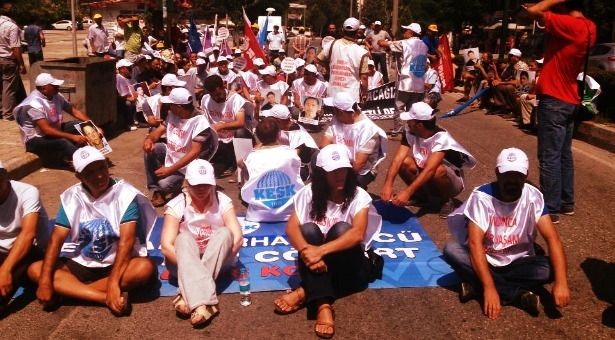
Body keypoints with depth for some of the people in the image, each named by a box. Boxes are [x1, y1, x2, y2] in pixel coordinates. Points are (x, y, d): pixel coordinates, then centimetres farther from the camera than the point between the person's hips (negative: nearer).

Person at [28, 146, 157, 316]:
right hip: (82, 264, 4)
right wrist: (45, 280, -23)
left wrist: (114, 282, -34)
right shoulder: (72, 197, -4)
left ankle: (70, 291, -25)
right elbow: (56, 239, -9)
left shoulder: (125, 194, -15)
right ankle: (107, 299, -29)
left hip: (116, 264, -4)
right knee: (35, 270, -18)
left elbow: (126, 240, -23)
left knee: (145, 267, -34)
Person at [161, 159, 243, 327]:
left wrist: (221, 260, -28)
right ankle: (204, 303, -52)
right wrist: (190, 267, -30)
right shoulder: (177, 205, -12)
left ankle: (190, 297, -38)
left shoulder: (222, 201, -8)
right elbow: (166, 246, -20)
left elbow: (237, 237, -18)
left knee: (224, 233, -28)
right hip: (185, 261, -1)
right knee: (184, 238, -32)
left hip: (218, 260, 1)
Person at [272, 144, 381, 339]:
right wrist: (308, 251, -36)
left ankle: (305, 293, -27)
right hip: (318, 263, 2)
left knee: (341, 228, -29)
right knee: (309, 229, -28)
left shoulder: (359, 196, -9)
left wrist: (321, 250, -39)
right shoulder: (309, 193, -3)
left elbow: (358, 234, -27)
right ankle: (323, 305, -43)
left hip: (347, 266, -1)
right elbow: (291, 228, -15)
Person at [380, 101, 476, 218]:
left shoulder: (441, 137, -30)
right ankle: (421, 195, 4)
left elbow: (430, 169, -41)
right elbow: (398, 159, -24)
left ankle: (446, 200, -7)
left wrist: (407, 192, -50)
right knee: (404, 162, -21)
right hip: (424, 176, 5)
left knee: (437, 171, -38)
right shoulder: (410, 132, -14)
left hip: (451, 181, -5)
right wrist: (388, 184, -39)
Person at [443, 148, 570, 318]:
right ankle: (518, 295, -27)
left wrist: (561, 282, -37)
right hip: (486, 261, 0)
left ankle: (476, 286, -23)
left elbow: (552, 239, -21)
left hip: (518, 263, 1)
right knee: (451, 250, -29)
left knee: (548, 268, -29)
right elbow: (475, 243, -27)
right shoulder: (482, 196, -20)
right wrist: (489, 288, -36)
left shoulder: (533, 197, -15)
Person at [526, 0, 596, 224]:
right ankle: (566, 203, 24)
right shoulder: (589, 28, 8)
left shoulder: (570, 25, -18)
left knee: (549, 157, -4)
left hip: (554, 100, -9)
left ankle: (550, 209, 0)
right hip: (570, 100, 9)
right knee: (564, 154, 16)